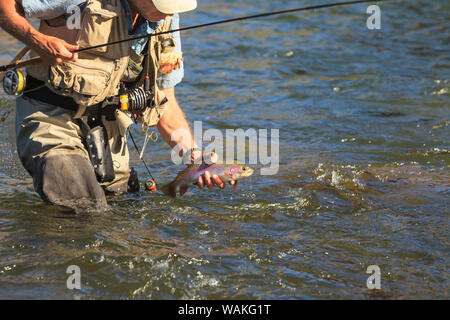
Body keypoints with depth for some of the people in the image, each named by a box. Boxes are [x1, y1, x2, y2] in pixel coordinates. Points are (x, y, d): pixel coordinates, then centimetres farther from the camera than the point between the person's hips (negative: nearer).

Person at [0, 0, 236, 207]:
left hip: (108, 129, 6)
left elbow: (164, 102, 7)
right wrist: (38, 41, -27)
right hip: (51, 119, -6)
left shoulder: (167, 20, 2)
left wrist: (193, 155, -7)